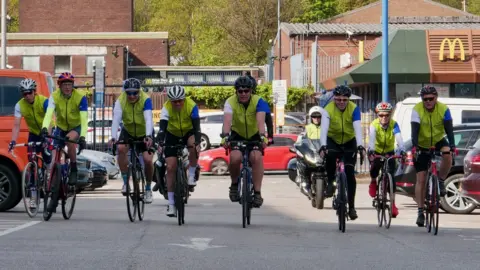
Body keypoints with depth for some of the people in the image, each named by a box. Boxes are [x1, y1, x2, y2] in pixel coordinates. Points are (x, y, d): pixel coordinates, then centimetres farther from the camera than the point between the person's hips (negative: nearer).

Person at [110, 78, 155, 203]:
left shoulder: (145, 100, -28)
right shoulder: (121, 100, -22)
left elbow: (148, 119, -40)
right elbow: (116, 119, -33)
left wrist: (149, 136, -56)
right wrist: (114, 137, -49)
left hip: (144, 133, -1)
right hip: (128, 132, 2)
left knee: (148, 160, -15)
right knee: (121, 149, -28)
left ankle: (148, 188, 10)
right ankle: (126, 182, -14)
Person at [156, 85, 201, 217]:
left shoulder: (191, 106, -27)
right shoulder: (166, 108, -25)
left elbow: (197, 127, -32)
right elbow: (162, 128, -35)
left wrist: (197, 143, -48)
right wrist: (160, 144, -51)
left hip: (188, 132, -1)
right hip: (172, 135, 1)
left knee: (193, 144, -37)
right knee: (170, 167, -8)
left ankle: (191, 176, -16)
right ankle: (171, 204, -1)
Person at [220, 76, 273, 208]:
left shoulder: (258, 102, -20)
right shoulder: (230, 102, -19)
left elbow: (260, 120, -36)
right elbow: (227, 120, -35)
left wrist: (262, 136, -53)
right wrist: (225, 136, -53)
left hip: (254, 135, 0)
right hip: (237, 134, 0)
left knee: (257, 157, -27)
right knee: (235, 158, -27)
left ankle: (257, 193, -20)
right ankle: (234, 184, 1)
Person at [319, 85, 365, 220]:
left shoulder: (354, 109, -21)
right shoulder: (328, 109, -22)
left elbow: (358, 129, -31)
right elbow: (324, 129, -33)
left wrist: (360, 146, -47)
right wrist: (323, 146, -49)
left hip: (349, 142, 1)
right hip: (333, 140, -1)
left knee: (350, 174, -8)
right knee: (330, 156, -35)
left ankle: (351, 207, -1)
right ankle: (330, 182, -11)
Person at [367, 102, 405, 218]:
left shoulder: (394, 124, -22)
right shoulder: (374, 125, -24)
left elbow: (399, 138, -37)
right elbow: (372, 138, -40)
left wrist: (402, 150, -55)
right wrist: (371, 150, -59)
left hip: (389, 152, 1)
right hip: (376, 151, -1)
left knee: (391, 176, -14)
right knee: (374, 168, -27)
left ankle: (393, 204, -11)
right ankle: (373, 182, 9)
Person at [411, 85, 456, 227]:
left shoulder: (443, 109, -16)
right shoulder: (417, 109, -19)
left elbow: (449, 128, -23)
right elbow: (415, 130, -28)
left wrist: (452, 145, -38)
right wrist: (414, 146, -44)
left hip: (438, 141, 1)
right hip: (422, 146, -1)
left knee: (447, 154, -35)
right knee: (421, 179, -5)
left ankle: (440, 182, -11)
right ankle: (420, 212, 0)